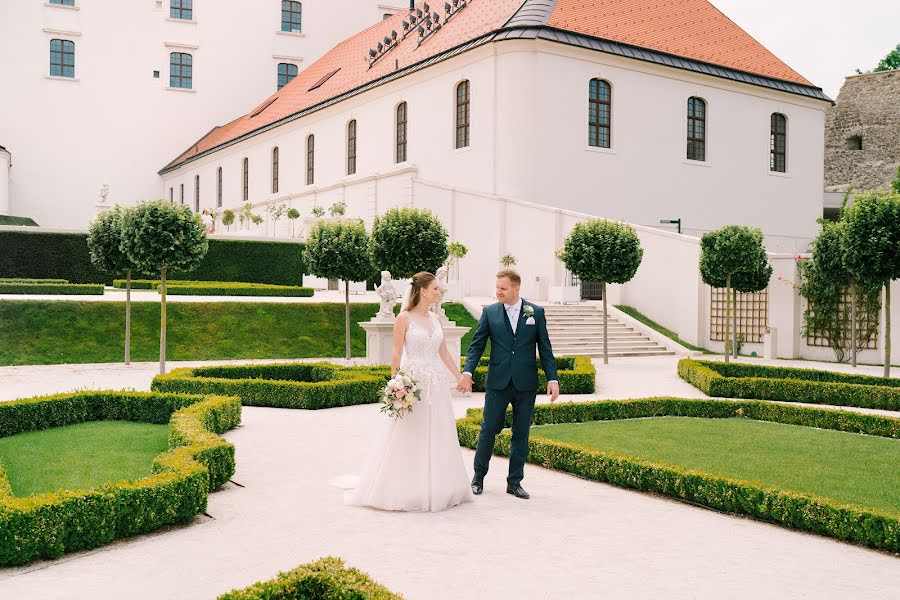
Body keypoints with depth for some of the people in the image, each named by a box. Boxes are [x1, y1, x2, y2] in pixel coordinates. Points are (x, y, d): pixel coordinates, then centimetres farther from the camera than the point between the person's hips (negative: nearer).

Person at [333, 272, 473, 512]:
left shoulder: (435, 319, 11)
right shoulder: (404, 318, -7)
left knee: (436, 436, 9)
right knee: (407, 437, 0)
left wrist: (459, 377, 12)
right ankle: (402, 490, 11)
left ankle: (434, 489, 20)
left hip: (436, 384, 6)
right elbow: (397, 354, -7)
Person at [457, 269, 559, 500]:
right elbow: (476, 345, 1)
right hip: (498, 383, -1)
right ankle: (479, 475, 23)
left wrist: (552, 378, -3)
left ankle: (514, 482, 18)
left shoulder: (536, 312, 4)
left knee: (521, 434, 7)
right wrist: (467, 372, -14)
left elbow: (545, 348, 4)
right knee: (489, 429, 4)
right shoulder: (489, 312, 3)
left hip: (526, 385, 1)